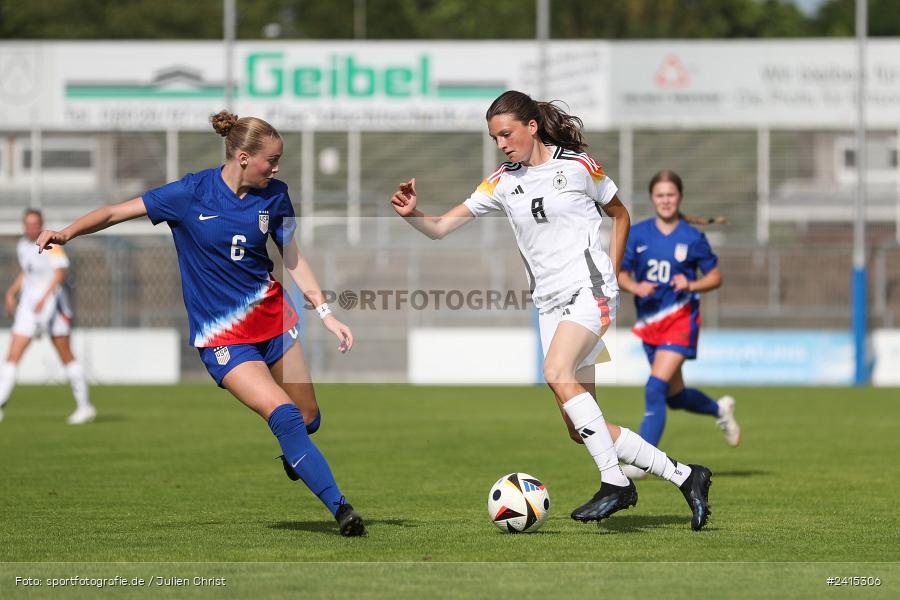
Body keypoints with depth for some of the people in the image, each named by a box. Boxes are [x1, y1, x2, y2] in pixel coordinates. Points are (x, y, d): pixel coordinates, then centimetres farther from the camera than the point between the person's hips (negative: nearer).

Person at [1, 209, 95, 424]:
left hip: (52, 303, -6)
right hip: (28, 305, 6)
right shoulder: (22, 246, 11)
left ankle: (85, 406, 13)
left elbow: (60, 273, -18)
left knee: (66, 356, 1)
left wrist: (45, 298, -28)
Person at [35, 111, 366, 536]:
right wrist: (67, 232, -25)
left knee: (308, 419, 9)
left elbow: (292, 258, 8)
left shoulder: (274, 195, -3)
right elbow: (116, 213, -10)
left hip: (271, 316, 5)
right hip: (222, 336, -4)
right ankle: (339, 507, -15)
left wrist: (325, 312, 0)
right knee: (283, 414, -21)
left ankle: (293, 457, 46)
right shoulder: (190, 194, -14)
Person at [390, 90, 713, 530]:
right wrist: (413, 214, -16)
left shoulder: (577, 166, -2)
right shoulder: (502, 183, 8)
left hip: (590, 289, -6)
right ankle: (683, 475, 8)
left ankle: (615, 482, -28)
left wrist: (610, 274, 4)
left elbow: (620, 214, 12)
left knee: (558, 373, -31)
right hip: (550, 304, 6)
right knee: (580, 429, 0)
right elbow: (441, 228, 4)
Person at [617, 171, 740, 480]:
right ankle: (719, 409, 44)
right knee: (674, 395, 14)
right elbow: (621, 274, 7)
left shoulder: (693, 238, -3)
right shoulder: (637, 234, 3)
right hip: (649, 322, 5)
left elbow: (715, 277, 5)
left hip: (680, 318, -5)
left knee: (656, 388, -18)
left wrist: (691, 285, -14)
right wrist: (635, 287, -14)